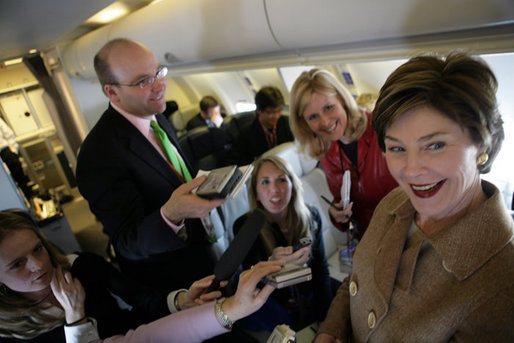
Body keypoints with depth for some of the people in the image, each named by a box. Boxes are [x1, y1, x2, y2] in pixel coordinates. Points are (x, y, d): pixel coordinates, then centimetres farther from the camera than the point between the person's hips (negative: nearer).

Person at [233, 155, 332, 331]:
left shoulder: (311, 216, -6)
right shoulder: (244, 226, -16)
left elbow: (321, 267, 3)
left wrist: (325, 310, -8)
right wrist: (273, 263, -45)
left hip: (308, 300, 4)